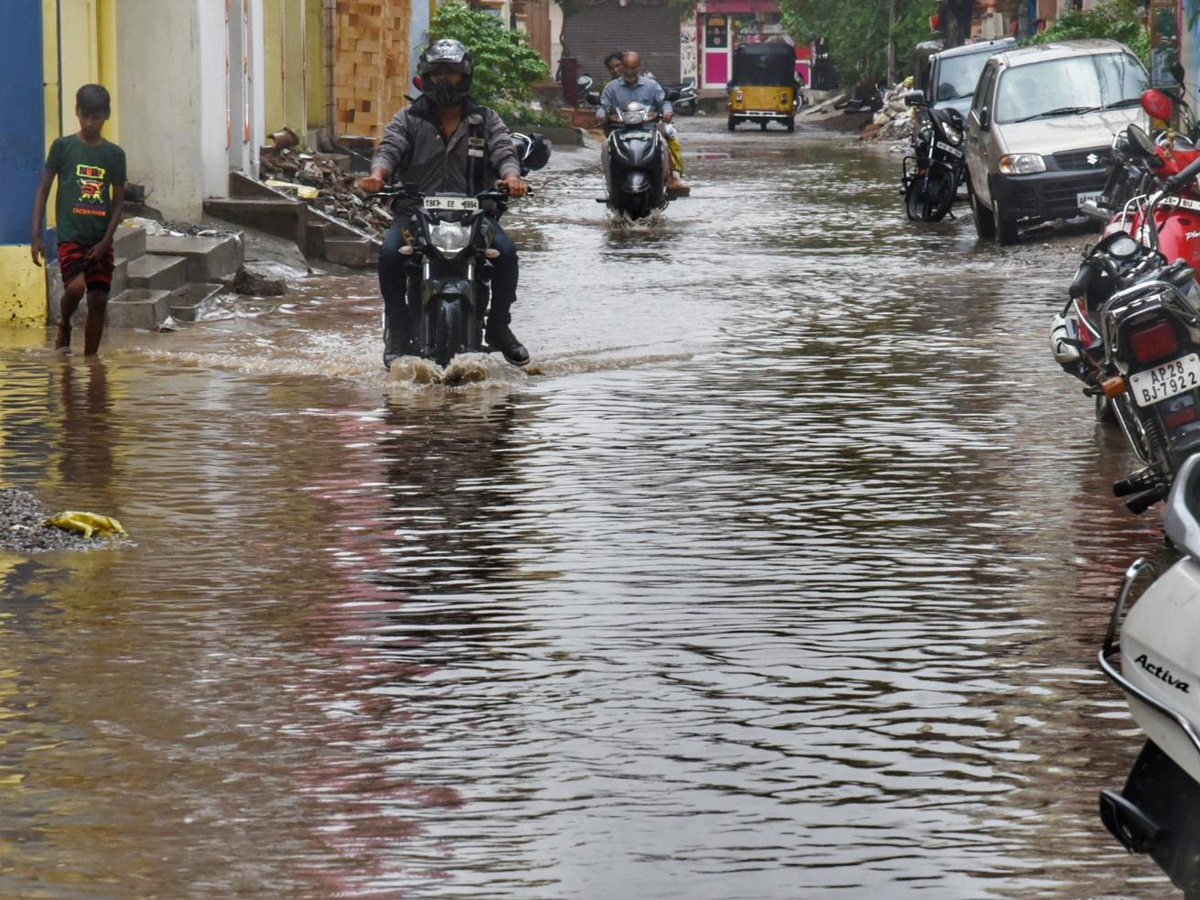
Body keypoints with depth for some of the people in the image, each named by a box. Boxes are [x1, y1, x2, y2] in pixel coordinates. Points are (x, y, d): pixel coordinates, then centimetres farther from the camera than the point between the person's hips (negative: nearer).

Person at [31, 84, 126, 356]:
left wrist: (105, 241, -3)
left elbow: (118, 201, 9)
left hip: (100, 240, 3)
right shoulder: (63, 146, 0)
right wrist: (36, 235, -3)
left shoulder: (115, 154, 6)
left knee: (99, 300, 1)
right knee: (76, 286, -24)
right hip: (70, 234, -3)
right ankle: (64, 326, 7)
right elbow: (43, 190, 3)